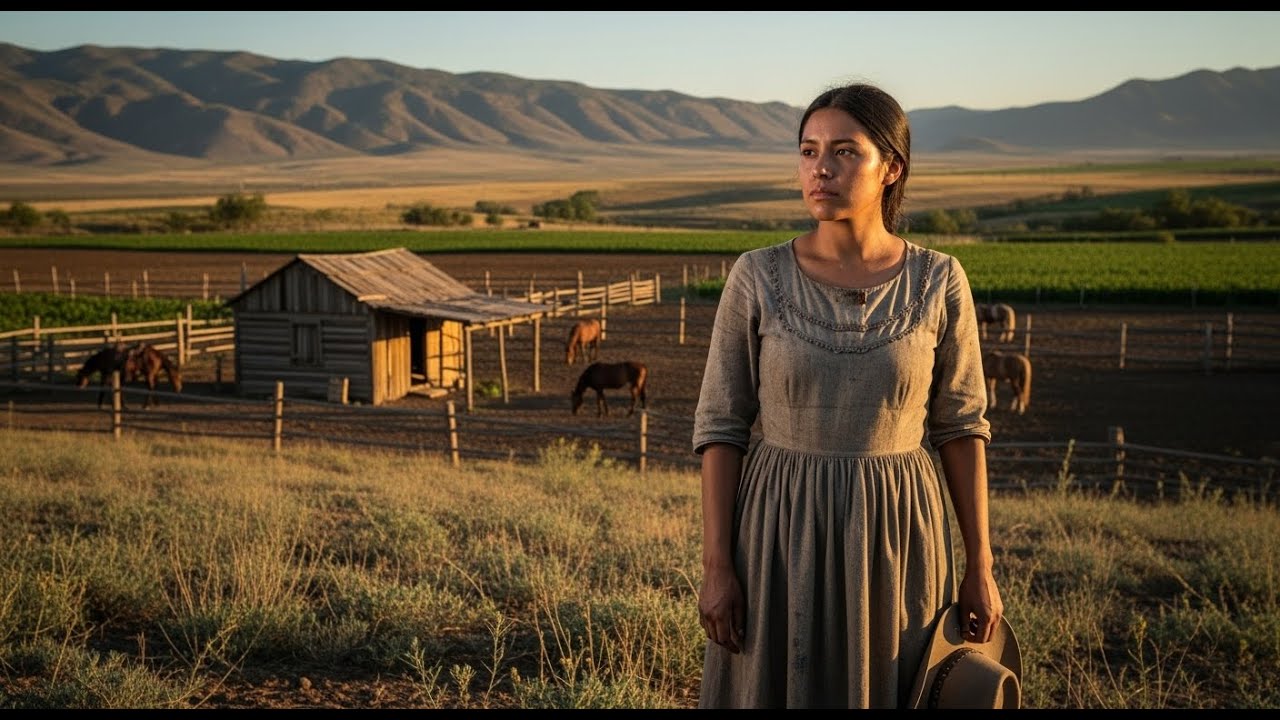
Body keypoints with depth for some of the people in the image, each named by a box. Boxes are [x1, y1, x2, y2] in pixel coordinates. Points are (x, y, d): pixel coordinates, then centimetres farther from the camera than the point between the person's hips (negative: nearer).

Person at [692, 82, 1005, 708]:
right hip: (780, 531, 0)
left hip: (895, 536, 1)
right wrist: (716, 567, -7)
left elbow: (960, 424, 2)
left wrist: (980, 567, 2)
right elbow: (720, 426, -4)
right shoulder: (757, 277, -6)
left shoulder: (938, 281, -4)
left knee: (891, 691, 12)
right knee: (771, 690, 9)